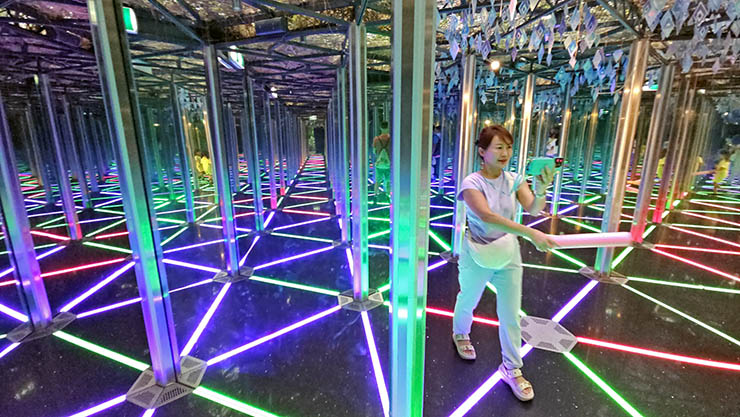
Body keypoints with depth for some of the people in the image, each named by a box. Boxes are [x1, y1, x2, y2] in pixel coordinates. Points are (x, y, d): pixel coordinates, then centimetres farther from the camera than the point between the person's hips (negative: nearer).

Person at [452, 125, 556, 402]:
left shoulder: (514, 180, -5)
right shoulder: (472, 183, -19)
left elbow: (533, 209, -21)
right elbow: (487, 216, -35)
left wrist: (540, 191, -43)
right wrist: (531, 233, -43)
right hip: (477, 255, -3)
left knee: (511, 314, 9)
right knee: (468, 301, 20)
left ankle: (512, 369, 29)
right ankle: (460, 334, 52)